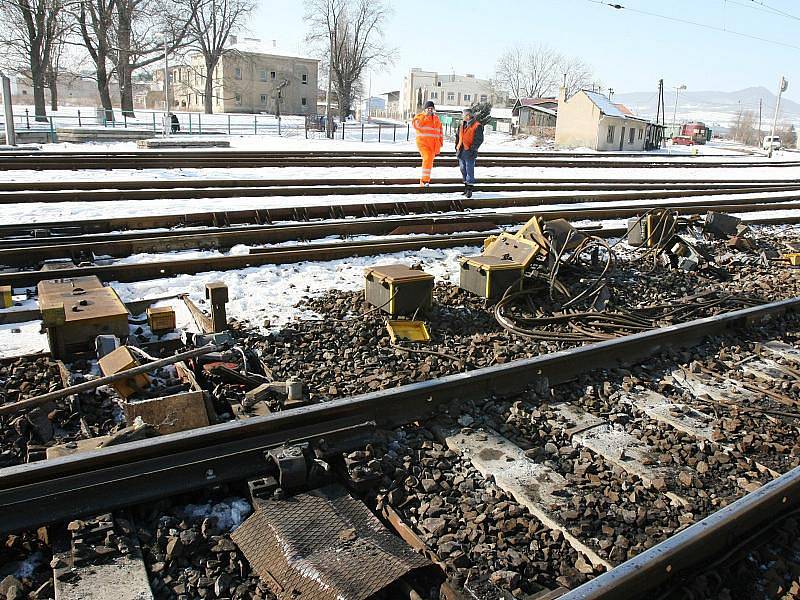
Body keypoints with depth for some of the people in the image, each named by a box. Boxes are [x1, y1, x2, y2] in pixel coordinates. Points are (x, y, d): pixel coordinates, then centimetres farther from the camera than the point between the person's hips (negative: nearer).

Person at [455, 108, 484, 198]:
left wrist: (473, 148, -17)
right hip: (461, 151, 7)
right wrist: (457, 146, 15)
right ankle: (466, 186, 24)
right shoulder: (462, 124, 14)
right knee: (463, 169, 13)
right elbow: (458, 135, 24)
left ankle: (469, 189, -5)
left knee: (469, 170, -7)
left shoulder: (477, 126, -8)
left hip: (469, 152, -7)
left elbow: (479, 139, -10)